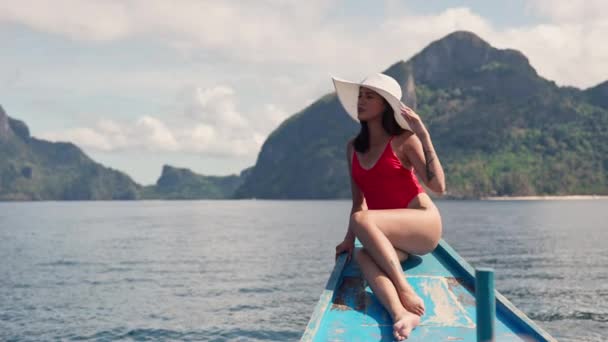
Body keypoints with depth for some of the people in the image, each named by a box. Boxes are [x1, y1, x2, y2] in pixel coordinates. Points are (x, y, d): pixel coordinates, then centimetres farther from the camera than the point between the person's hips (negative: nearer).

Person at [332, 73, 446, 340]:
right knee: (363, 256, -30)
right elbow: (358, 201, 13)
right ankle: (401, 314, -50)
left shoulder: (404, 140, -5)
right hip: (390, 237, 5)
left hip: (424, 224, -4)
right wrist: (349, 239, -1)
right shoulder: (353, 148, 12)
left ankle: (406, 290, -30)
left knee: (362, 220, -32)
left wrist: (424, 136, -18)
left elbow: (438, 186, -15)